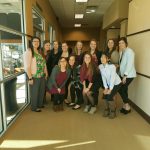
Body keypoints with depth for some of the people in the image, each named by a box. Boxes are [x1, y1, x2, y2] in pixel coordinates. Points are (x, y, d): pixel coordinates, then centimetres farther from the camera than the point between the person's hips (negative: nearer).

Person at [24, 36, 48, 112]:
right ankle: (34, 107, 28)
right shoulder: (29, 51, -13)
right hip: (34, 77, -7)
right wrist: (30, 78, -21)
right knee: (34, 92, 9)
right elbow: (27, 66, -19)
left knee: (42, 91, 18)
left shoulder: (39, 51, 11)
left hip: (42, 76, 7)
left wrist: (46, 72, 9)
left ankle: (40, 104, 39)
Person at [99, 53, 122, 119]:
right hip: (109, 84, 5)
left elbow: (113, 78, -26)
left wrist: (110, 89, -23)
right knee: (105, 95, -8)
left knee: (109, 96, -16)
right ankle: (107, 110, 15)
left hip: (116, 83, -5)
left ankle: (113, 111, 6)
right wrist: (106, 88, -10)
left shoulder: (112, 66, -28)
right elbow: (103, 77, -7)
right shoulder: (100, 66, -11)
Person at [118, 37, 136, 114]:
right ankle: (125, 106, 21)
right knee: (124, 89, 8)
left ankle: (127, 106, 11)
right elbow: (121, 63, 10)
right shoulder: (121, 52, 11)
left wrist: (125, 75, -22)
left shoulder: (129, 51, -15)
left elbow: (129, 64, -21)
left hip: (129, 75, -7)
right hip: (123, 74, 8)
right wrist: (122, 75, 5)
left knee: (121, 89, -6)